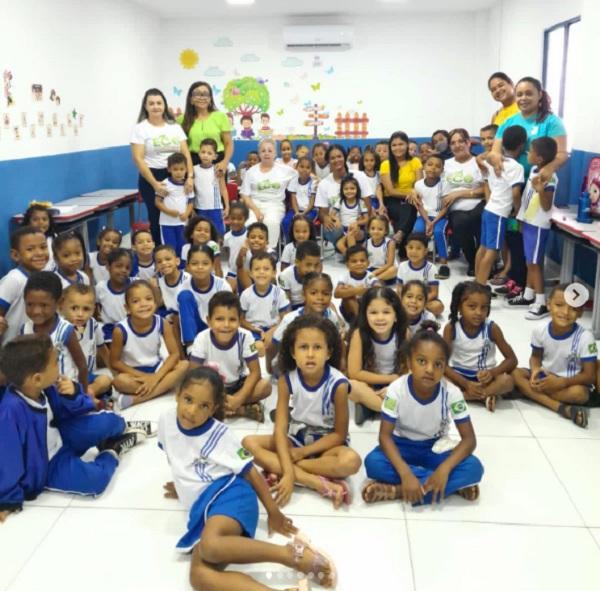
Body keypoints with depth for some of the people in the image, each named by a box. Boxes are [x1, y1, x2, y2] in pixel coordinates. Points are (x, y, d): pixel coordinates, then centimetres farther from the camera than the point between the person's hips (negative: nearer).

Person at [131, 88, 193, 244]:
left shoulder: (175, 127, 11)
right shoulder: (140, 128, 0)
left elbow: (186, 154, 4)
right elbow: (138, 159, -9)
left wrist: (190, 176, -13)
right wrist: (155, 183, -19)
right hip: (152, 177, -3)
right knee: (157, 220, 0)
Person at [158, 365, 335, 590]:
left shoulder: (220, 434, -5)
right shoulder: (166, 420, 7)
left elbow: (253, 474, 2)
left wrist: (273, 512, 4)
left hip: (228, 493, -5)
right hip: (201, 507, 5)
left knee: (211, 546, -39)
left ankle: (293, 553, -25)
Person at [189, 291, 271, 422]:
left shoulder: (245, 336, -22)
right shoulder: (202, 339, -23)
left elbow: (255, 372, -17)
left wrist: (239, 399, -28)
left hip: (238, 384, 0)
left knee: (265, 385, -27)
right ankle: (244, 410, -23)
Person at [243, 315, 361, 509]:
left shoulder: (338, 384, -22)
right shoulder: (286, 380, -16)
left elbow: (339, 434, -13)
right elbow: (280, 429, -19)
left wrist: (303, 452, -18)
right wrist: (288, 472, -30)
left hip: (326, 442, -3)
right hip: (295, 438, 3)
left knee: (351, 461, -35)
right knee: (249, 443, -21)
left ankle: (278, 469, -24)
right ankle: (319, 483, -28)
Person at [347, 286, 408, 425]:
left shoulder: (404, 333, -16)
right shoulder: (359, 333, -20)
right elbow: (354, 373, -19)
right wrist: (392, 378, -16)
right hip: (370, 385, -1)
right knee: (352, 387, -34)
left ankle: (370, 405, -17)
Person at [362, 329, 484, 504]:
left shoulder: (451, 393, -22)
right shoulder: (397, 389, -24)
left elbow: (469, 439, -18)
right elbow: (385, 435, -22)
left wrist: (444, 469, -34)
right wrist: (405, 473, -36)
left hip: (436, 449, 0)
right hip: (402, 446, 0)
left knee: (474, 468, -27)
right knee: (373, 463, -32)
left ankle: (397, 491, -26)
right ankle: (453, 485, -22)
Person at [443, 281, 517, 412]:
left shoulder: (492, 328, -11)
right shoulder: (451, 328, -12)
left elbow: (512, 359, -5)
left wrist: (492, 372, -24)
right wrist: (466, 384, -24)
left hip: (484, 377, 1)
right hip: (459, 376, 0)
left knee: (507, 381, -30)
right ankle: (485, 396, -20)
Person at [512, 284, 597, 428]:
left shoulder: (585, 337, -21)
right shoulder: (540, 331, -12)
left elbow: (590, 376, -17)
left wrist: (562, 382, -29)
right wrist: (535, 370, -18)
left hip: (569, 382, -4)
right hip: (544, 376, 4)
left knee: (580, 393, -37)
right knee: (514, 373, -21)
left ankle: (529, 392, -18)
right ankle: (562, 408, -30)